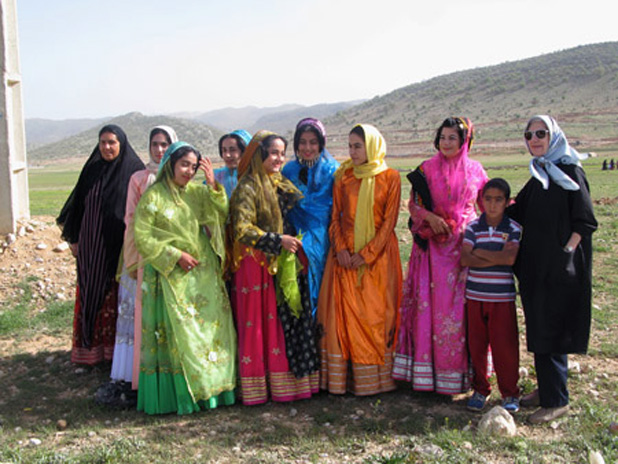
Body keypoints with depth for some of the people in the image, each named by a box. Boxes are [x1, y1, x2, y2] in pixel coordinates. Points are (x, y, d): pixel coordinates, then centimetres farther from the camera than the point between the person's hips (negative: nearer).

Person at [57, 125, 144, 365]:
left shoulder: (133, 171, -6)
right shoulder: (92, 170, 8)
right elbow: (79, 204, 13)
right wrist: (74, 238, 10)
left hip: (118, 246, -4)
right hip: (90, 245, 5)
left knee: (116, 296, 0)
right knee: (89, 294, 7)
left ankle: (114, 346, 11)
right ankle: (90, 346, 16)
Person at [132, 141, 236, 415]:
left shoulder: (196, 193, 9)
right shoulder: (153, 196, -5)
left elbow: (222, 214, -1)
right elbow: (142, 237, -8)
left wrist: (213, 185, -13)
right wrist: (175, 255, -13)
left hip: (203, 272, 5)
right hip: (171, 275, -5)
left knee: (210, 325, 4)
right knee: (178, 331, -4)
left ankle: (209, 387, 15)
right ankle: (182, 394, 6)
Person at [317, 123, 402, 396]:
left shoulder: (390, 177, 0)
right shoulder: (343, 176, 8)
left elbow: (389, 221, -4)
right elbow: (335, 217, 7)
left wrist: (366, 253, -11)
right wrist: (341, 249, -8)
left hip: (377, 254, -2)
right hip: (345, 254, 2)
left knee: (376, 314, 1)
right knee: (343, 312, 0)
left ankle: (374, 378, 11)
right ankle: (343, 378, 7)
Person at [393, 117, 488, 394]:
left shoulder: (475, 170, 6)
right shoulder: (427, 169, 4)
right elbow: (413, 205, 4)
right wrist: (429, 217, -13)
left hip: (465, 245, 1)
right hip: (433, 246, 0)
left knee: (462, 305, 0)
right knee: (430, 302, -2)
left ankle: (460, 369, 13)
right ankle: (428, 369, 8)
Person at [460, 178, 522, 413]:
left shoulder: (514, 229, -1)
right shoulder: (473, 227, 3)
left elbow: (510, 258, -17)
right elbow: (465, 259, -10)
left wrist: (479, 252, -10)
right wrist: (496, 258, -15)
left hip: (503, 298, -2)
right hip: (475, 296, 2)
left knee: (505, 345, 1)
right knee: (476, 345, 9)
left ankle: (510, 393, 18)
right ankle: (480, 389, 25)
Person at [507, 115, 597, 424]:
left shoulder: (570, 172, -9)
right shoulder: (538, 176, 14)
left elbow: (584, 222, -12)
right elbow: (516, 211, 17)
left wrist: (565, 252, -18)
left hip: (560, 269, -8)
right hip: (536, 266, 8)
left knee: (549, 331, -5)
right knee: (539, 328, 13)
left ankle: (556, 401, 6)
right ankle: (546, 388, 27)